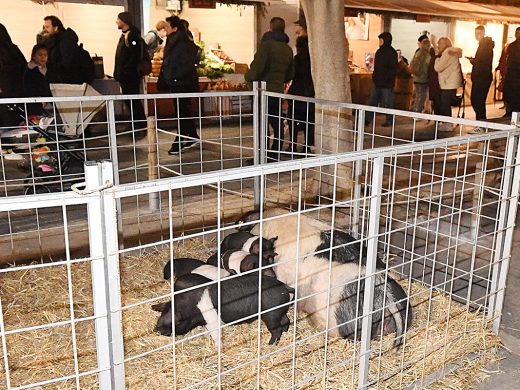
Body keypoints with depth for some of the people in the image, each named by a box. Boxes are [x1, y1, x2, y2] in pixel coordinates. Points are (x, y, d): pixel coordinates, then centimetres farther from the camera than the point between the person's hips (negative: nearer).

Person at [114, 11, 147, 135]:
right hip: (124, 75, 10)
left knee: (134, 101, -6)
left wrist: (126, 71, -21)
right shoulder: (124, 35, 15)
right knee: (128, 100, 14)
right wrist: (118, 72, 15)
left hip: (131, 75, -10)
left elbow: (135, 56, -21)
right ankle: (133, 124, 24)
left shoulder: (132, 35, -14)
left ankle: (141, 127, 0)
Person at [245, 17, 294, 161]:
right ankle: (274, 156, 17)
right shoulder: (288, 49, 12)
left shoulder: (266, 44, -11)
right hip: (278, 91, 7)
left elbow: (257, 67, -20)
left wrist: (249, 77, -1)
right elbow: (290, 74, 17)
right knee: (277, 126, 11)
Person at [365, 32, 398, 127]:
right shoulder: (379, 51, 14)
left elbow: (393, 69, -14)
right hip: (377, 81, 8)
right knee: (372, 101, 7)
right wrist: (374, 76, 11)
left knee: (387, 103, 1)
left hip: (386, 83, -8)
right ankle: (368, 119, 11)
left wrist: (388, 80, -20)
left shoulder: (392, 52, -10)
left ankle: (389, 121, 11)